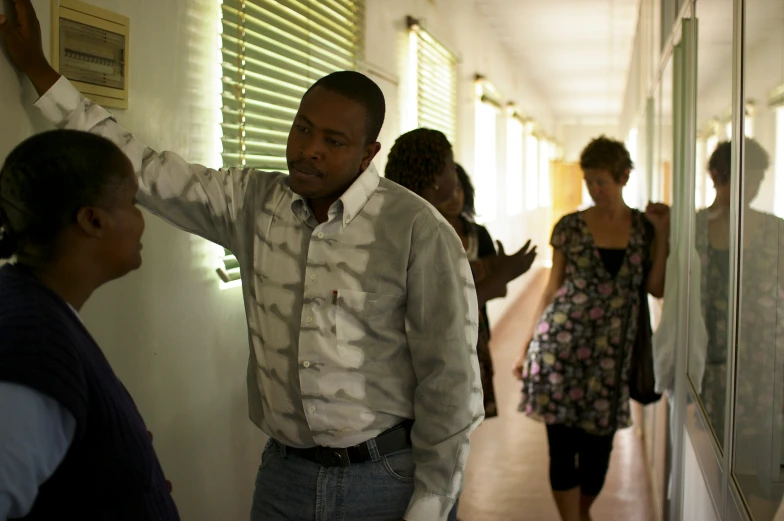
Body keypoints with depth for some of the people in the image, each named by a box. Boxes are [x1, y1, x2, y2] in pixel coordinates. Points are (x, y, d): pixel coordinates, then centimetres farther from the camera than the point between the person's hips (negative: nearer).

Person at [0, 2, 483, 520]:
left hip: (386, 477, -4)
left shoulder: (418, 232, -14)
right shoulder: (252, 201, 0)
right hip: (283, 472, 4)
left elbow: (450, 381, -12)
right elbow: (141, 168, 5)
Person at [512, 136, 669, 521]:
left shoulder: (644, 227, 6)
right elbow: (553, 289, 6)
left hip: (611, 353, 2)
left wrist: (662, 233, -5)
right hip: (561, 344, -2)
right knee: (562, 443, -3)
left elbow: (657, 288, 0)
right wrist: (527, 346, 5)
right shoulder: (570, 227, 2)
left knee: (599, 443, 11)